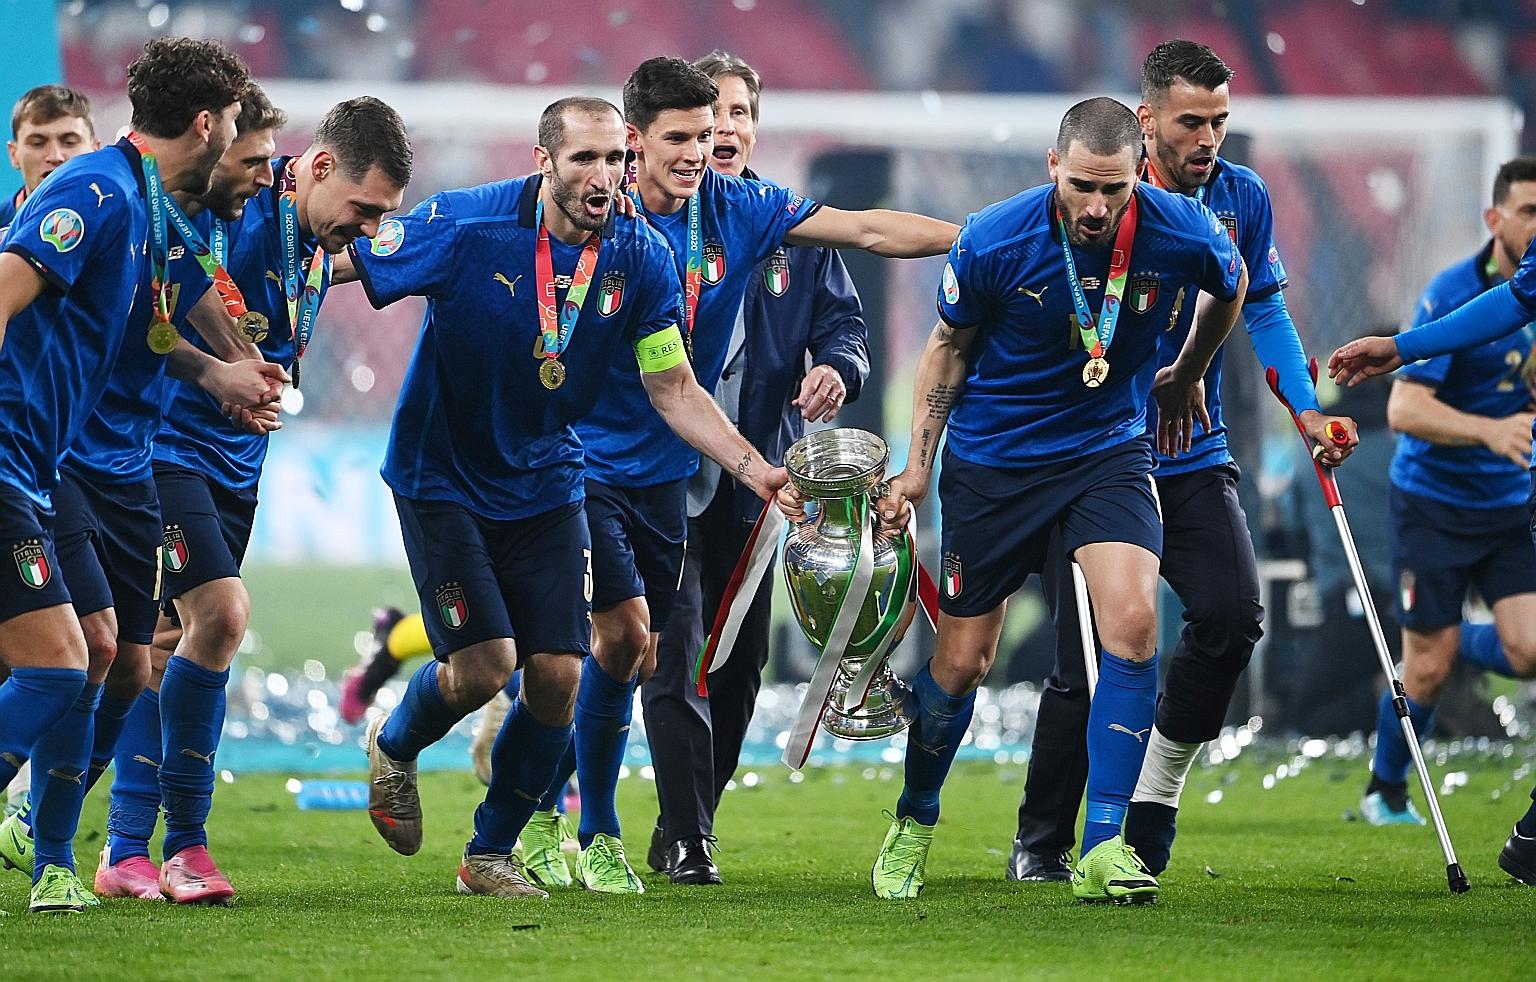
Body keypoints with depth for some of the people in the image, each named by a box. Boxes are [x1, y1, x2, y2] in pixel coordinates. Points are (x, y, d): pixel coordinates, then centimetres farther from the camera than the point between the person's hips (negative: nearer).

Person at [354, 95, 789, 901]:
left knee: (558, 675, -6)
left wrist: (753, 467, -13)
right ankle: (393, 747, 22)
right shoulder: (465, 227, -19)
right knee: (483, 662, -14)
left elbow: (673, 389, -2)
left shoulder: (640, 257, -8)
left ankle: (490, 855, 16)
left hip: (544, 487, 4)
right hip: (441, 478, -4)